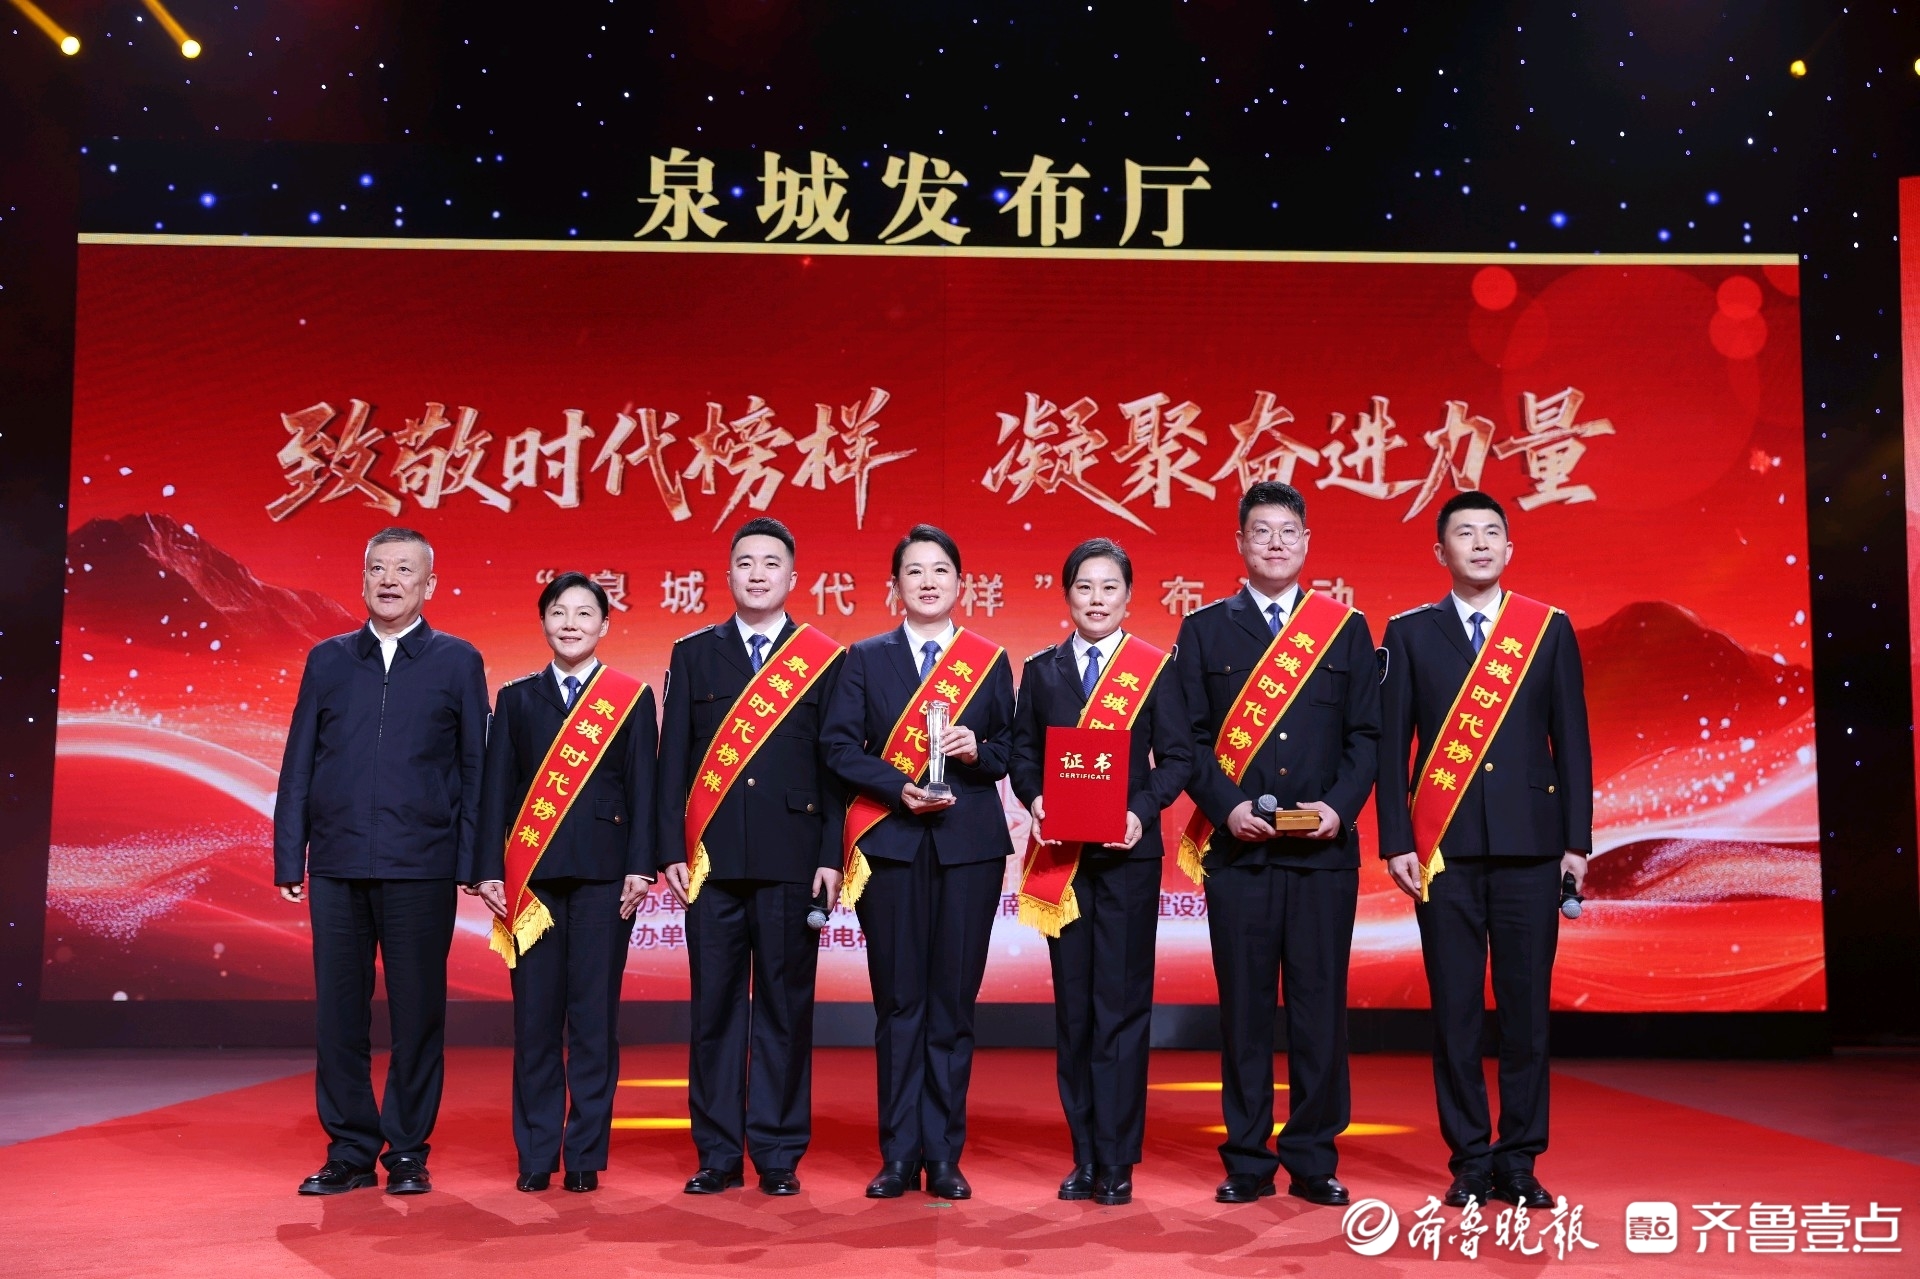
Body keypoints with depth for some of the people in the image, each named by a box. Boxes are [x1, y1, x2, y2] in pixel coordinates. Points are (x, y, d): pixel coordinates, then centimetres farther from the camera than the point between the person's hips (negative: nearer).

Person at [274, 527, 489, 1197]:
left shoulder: (458, 662, 5)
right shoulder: (328, 660, 12)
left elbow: (474, 766, 3)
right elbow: (298, 764, 11)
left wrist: (471, 863, -3)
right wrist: (289, 858, 5)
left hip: (421, 866, -2)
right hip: (336, 865, 3)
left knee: (417, 1013, 3)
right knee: (339, 1013, 6)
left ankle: (408, 1152, 14)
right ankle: (349, 1151, 17)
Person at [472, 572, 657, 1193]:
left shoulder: (632, 698, 8)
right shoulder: (516, 698, 12)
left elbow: (642, 788, 3)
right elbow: (496, 787, 8)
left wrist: (640, 867, -6)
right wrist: (489, 869, 0)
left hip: (602, 872, -1)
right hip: (532, 872, 1)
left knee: (595, 1015, 0)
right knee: (535, 1016, 2)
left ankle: (586, 1154, 9)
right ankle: (536, 1155, 11)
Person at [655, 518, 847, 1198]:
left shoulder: (825, 658, 7)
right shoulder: (693, 654, 11)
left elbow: (837, 764, 4)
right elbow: (674, 758, 8)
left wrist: (831, 855, -4)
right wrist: (671, 850, 0)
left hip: (792, 858, -1)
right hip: (712, 857, 1)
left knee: (785, 1007, 3)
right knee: (714, 1007, 4)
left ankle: (778, 1154, 13)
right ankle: (718, 1153, 13)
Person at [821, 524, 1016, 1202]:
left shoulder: (991, 661, 11)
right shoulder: (865, 658, 9)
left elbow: (1011, 748, 9)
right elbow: (838, 746, 0)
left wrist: (977, 751, -13)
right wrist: (899, 787, -13)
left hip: (969, 843, 1)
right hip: (890, 842, 0)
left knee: (954, 1000, 2)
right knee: (899, 1001, 1)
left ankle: (943, 1157, 10)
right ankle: (899, 1156, 9)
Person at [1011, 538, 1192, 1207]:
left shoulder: (1155, 667, 4)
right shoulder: (1042, 669, 11)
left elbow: (1176, 757, 1)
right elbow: (1023, 754, 10)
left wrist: (1143, 809, -14)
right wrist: (1034, 801, -9)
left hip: (1127, 853, -2)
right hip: (1061, 857, 3)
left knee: (1121, 1005, -2)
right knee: (1073, 1007, 6)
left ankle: (1116, 1163, 5)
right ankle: (1085, 1159, 15)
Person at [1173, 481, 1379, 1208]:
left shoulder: (1346, 629, 10)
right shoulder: (1204, 630, 9)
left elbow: (1367, 732, 7)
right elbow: (1188, 736, 4)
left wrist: (1341, 804, -8)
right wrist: (1225, 806, -10)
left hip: (1323, 848, 1)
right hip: (1238, 848, 0)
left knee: (1320, 1004, 3)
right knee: (1244, 1005, 3)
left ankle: (1313, 1161, 14)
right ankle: (1247, 1162, 13)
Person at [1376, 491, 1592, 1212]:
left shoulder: (1549, 629, 9)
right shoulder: (1409, 633, 7)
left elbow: (1571, 740, 7)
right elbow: (1392, 744, 4)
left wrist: (1577, 841, 2)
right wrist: (1396, 841, -3)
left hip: (1529, 845, 1)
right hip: (1445, 848, 0)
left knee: (1527, 1006, 3)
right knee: (1455, 1008, 2)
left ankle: (1519, 1162, 14)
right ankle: (1470, 1161, 12)